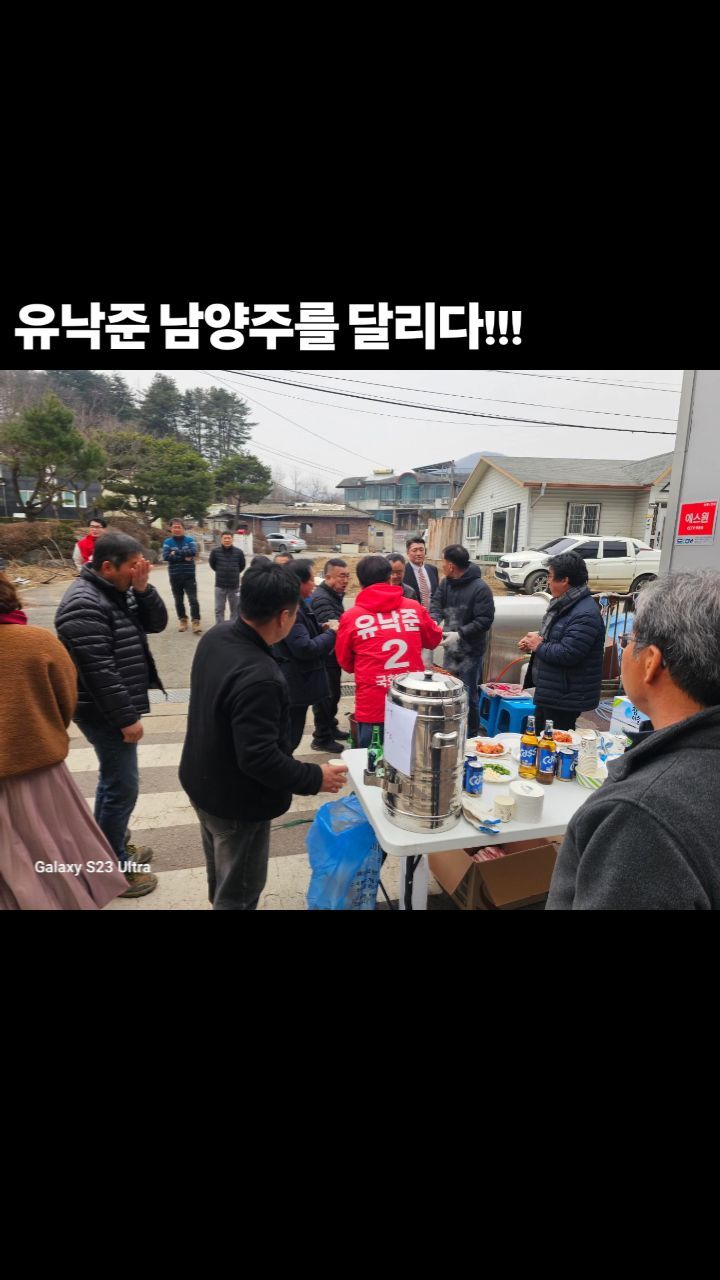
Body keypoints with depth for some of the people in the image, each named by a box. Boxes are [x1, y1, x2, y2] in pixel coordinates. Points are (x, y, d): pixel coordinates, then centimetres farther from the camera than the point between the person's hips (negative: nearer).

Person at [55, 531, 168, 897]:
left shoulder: (117, 592, 8)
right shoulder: (84, 604, -22)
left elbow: (156, 622, 6)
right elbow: (98, 671, -25)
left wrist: (142, 588, -10)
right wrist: (126, 717, -22)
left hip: (115, 708, 10)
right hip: (105, 712, -10)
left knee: (113, 780, 20)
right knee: (123, 786, -2)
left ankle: (109, 847, 37)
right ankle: (112, 868, 13)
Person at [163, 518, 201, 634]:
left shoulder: (190, 540, 2)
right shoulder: (168, 542, 2)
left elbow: (193, 552, -17)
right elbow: (166, 556, -12)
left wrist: (176, 552, -17)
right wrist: (184, 557, -16)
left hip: (189, 575, -2)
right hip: (175, 576, 2)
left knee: (193, 599, -9)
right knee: (178, 600, 11)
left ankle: (196, 622, -8)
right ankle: (183, 620, 24)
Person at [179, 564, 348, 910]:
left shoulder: (216, 636, -7)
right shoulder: (258, 677, -37)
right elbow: (259, 757, -33)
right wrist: (315, 778, -21)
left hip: (203, 783, 9)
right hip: (237, 803, -9)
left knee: (221, 878, 32)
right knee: (238, 894, 14)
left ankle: (221, 900, 55)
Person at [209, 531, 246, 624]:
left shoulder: (238, 552, -8)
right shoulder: (215, 551, -9)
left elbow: (242, 565, 9)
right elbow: (212, 564, 9)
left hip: (235, 586, 1)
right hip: (220, 585, 0)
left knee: (235, 609, 11)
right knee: (219, 609, 5)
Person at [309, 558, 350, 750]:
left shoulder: (334, 594, 11)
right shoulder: (321, 598, -22)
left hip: (331, 655, 10)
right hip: (324, 658, -10)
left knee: (333, 695, 21)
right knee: (326, 698, 0)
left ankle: (331, 728, 36)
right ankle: (322, 738, 11)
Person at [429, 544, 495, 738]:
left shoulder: (480, 588, -19)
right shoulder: (446, 583, 4)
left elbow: (484, 620, -20)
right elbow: (436, 603, 1)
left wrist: (460, 634, -26)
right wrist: (433, 621, -21)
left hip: (470, 651, -7)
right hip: (450, 648, 7)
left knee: (467, 696, 2)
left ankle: (470, 736, 18)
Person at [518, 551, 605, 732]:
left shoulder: (585, 615, -23)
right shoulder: (564, 604, 11)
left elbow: (567, 654, -30)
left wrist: (538, 646, -14)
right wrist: (533, 642, 3)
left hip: (565, 698, -10)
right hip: (548, 691, 10)